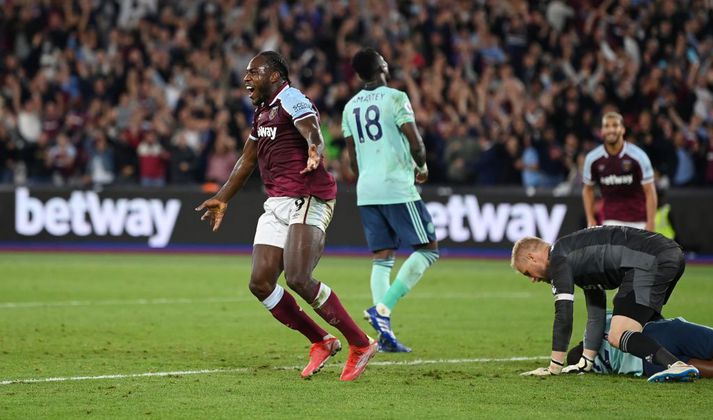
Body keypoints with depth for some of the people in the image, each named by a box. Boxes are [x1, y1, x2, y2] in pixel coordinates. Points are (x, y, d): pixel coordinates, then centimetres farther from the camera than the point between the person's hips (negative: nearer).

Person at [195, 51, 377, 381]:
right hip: (276, 205, 9)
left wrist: (314, 153, -48)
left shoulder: (291, 100, -6)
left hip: (307, 200, -9)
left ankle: (361, 344, -9)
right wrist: (222, 199, 40)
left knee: (297, 279, -21)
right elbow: (248, 161, 34)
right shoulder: (262, 112, 21)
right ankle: (321, 342, 10)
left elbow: (313, 134, -25)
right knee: (260, 283, -2)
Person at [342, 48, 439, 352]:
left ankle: (385, 335, 0)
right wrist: (422, 167, 8)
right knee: (427, 248, 1)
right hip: (397, 188, -7)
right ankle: (382, 309, -14)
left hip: (366, 190, 7)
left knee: (382, 259, 9)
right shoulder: (395, 98, -7)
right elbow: (415, 142, -11)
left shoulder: (350, 107, 13)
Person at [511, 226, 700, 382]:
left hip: (649, 261, -10)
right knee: (646, 323, 34)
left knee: (618, 337, -17)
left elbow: (563, 314, -5)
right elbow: (596, 315, 33)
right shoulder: (579, 260, 31)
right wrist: (585, 363, 30)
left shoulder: (558, 258, 2)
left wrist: (554, 368, 0)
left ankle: (676, 366, -35)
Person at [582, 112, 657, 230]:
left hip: (638, 221, -1)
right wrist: (590, 219, 4)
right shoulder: (593, 158, -5)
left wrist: (650, 224, -14)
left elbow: (650, 192, -8)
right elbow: (588, 189, 11)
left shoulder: (638, 156, -11)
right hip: (612, 221, 1)